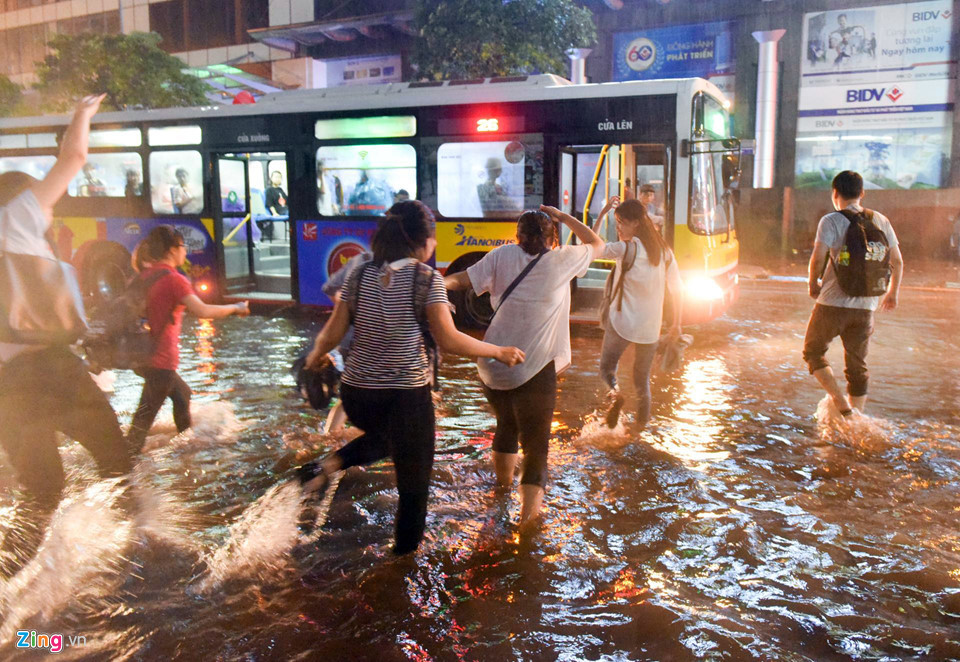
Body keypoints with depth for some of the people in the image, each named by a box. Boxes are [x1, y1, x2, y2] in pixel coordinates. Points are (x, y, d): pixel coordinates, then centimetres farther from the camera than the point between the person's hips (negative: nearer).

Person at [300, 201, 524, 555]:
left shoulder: (360, 274, 2)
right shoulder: (426, 278, -10)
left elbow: (334, 331, 3)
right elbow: (449, 340, -14)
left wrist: (317, 354, 24)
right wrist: (499, 352, -2)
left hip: (357, 393, 5)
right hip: (406, 396, -5)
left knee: (387, 434, 37)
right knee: (413, 486, 14)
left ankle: (330, 463, 15)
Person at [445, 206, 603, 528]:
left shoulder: (502, 255, 4)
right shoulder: (562, 259, 0)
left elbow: (463, 278, -4)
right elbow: (596, 243, 17)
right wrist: (564, 217, 16)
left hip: (493, 365, 4)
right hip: (535, 368, -4)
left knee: (506, 424, 28)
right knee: (535, 440, 4)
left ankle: (503, 478, 52)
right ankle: (529, 509, -6)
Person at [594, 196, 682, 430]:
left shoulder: (625, 248, -14)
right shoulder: (664, 251, 2)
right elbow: (677, 289, 7)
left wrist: (602, 213, 1)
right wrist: (676, 323, 18)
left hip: (621, 323, -5)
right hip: (650, 328, 5)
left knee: (607, 366, 16)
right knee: (643, 379, 19)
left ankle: (614, 392, -15)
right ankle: (641, 427, 22)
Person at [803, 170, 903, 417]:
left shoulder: (831, 221, -6)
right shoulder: (880, 220, 8)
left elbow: (818, 257, -18)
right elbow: (897, 261, 11)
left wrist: (813, 284, 0)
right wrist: (893, 293, 24)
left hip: (833, 302, -4)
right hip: (866, 306, 5)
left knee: (813, 352, 12)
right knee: (858, 366, 13)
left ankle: (841, 404, -3)